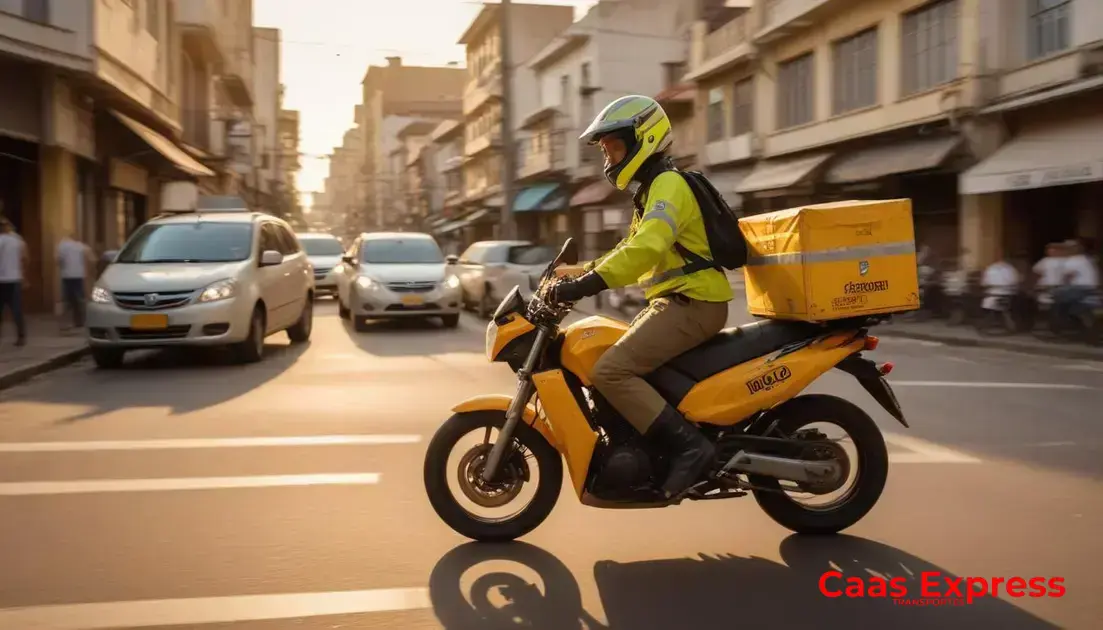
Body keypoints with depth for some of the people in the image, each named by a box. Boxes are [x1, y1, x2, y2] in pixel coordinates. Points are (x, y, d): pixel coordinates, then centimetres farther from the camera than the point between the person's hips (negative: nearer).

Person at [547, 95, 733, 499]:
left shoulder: (669, 185, -13)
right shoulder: (651, 191, 21)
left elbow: (645, 250, -29)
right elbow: (630, 251, 28)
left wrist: (583, 286, -34)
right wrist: (577, 273, 16)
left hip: (693, 304, -11)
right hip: (677, 302, 11)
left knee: (611, 371, -22)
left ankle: (688, 446, -22)